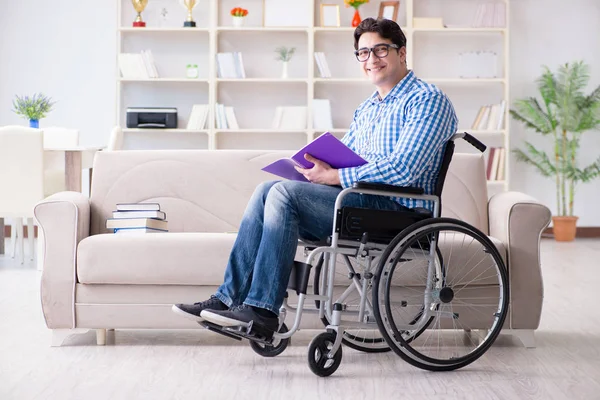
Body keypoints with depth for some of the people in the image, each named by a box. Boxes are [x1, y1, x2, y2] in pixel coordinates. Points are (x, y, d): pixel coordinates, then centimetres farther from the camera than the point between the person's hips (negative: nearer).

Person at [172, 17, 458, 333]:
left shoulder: (427, 100, -7)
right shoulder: (367, 108, 23)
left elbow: (402, 170, -20)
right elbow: (340, 155, 22)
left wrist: (332, 176, -19)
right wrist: (316, 166, -3)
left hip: (396, 210, -9)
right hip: (360, 199, 9)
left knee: (284, 193, -22)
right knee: (267, 190, -8)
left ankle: (261, 310, -21)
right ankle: (230, 298, -11)